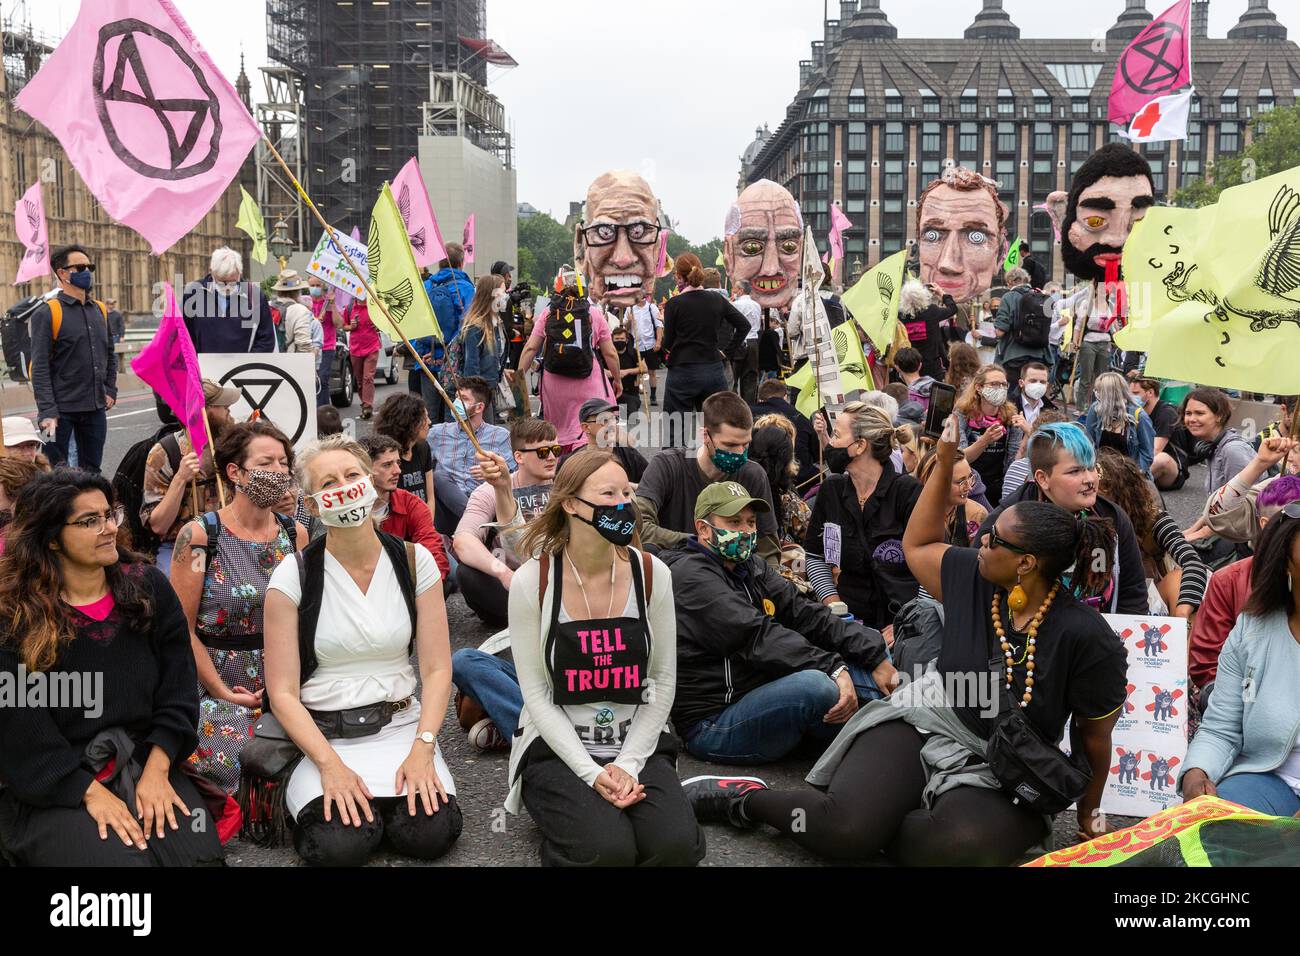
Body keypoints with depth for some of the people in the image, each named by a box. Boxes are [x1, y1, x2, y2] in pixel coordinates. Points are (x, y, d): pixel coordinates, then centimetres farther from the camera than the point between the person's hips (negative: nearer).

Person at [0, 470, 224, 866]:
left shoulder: (148, 588, 4)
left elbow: (178, 689, 2)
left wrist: (157, 770, -10)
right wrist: (90, 791, -16)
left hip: (145, 762, 2)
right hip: (52, 787, -2)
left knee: (199, 854, -21)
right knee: (120, 858, -26)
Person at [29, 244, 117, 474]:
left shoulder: (100, 310, 13)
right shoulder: (47, 313, -6)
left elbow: (110, 355, 23)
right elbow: (40, 367, -11)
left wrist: (110, 391, 11)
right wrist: (47, 412, -18)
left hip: (96, 409, 6)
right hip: (60, 411, -6)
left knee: (91, 473, 12)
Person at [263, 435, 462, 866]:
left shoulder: (414, 561, -1)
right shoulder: (293, 576, -7)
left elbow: (436, 668, -1)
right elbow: (282, 693, -7)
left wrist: (422, 747, -15)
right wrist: (329, 764, -19)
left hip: (401, 725, 2)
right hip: (322, 734, -1)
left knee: (432, 833, -23)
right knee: (340, 844, -27)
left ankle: (378, 800, 10)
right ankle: (308, 799, 8)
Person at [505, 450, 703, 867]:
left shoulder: (651, 574, -4)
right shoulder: (531, 582, -11)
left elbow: (664, 682, 0)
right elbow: (535, 693, -9)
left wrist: (628, 764, -12)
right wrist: (591, 772, -18)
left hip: (638, 743, 2)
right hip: (558, 749, -2)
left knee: (677, 846, -23)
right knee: (607, 850, -27)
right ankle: (566, 824, 6)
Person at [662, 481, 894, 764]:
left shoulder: (751, 568, 14)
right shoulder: (692, 575, -14)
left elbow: (807, 614, 2)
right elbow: (757, 637, -25)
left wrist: (876, 657, -9)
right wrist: (833, 668, -30)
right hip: (713, 726, -9)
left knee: (868, 642, 5)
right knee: (817, 684, -33)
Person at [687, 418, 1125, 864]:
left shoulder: (1085, 638, -16)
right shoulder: (971, 576, -4)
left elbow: (1095, 734, -3)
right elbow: (917, 546, 16)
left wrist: (1089, 813, 10)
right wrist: (944, 464, 9)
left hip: (1000, 777, -2)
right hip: (923, 722, 2)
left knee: (963, 844, -38)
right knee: (844, 826, -26)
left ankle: (877, 824, -9)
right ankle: (748, 799, 1)